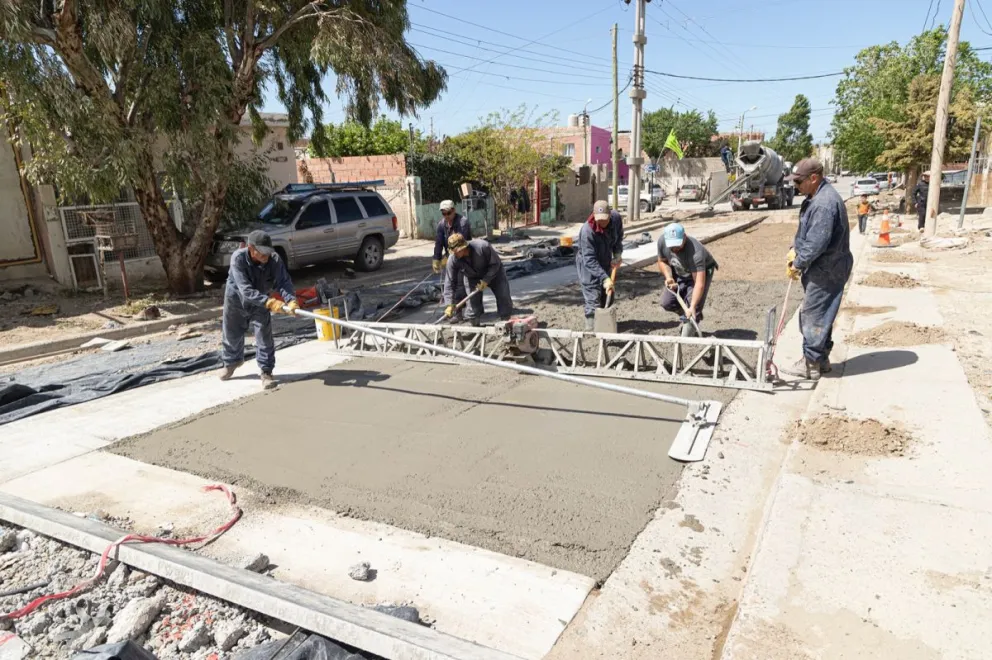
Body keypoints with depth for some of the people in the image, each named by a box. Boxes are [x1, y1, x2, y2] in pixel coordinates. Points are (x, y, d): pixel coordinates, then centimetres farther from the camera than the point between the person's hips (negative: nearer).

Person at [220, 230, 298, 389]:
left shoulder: (275, 259, -29)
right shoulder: (238, 258, -35)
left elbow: (283, 282, -31)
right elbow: (246, 290, -42)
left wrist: (291, 300, -52)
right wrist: (269, 301, -55)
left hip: (261, 302, 1)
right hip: (236, 299, 0)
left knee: (264, 337, -6)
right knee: (232, 334, 18)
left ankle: (266, 372, 9)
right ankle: (231, 361, 47)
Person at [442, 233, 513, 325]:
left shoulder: (482, 246, -36)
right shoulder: (453, 260, -28)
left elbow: (495, 264, -23)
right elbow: (449, 283, -23)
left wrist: (486, 280, -30)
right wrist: (450, 304, -30)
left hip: (493, 273, -1)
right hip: (472, 278, 2)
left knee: (504, 298, -3)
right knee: (473, 303, -7)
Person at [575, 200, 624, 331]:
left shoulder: (616, 218, -19)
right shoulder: (587, 231, -36)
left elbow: (619, 237, 6)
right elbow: (590, 260, -35)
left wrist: (618, 254, -6)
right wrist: (605, 278, -39)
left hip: (605, 261, 6)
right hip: (588, 264, -6)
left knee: (607, 293, 14)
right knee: (592, 296, -12)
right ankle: (591, 325, -7)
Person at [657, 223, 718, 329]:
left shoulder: (695, 253, -42)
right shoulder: (662, 241, -25)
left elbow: (699, 284, -48)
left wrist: (692, 307, -59)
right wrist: (668, 277, -21)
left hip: (701, 271, -5)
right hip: (679, 273, 5)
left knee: (694, 307, -23)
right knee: (666, 303, -6)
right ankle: (686, 317, 24)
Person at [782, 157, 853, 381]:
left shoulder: (824, 203, -23)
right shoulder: (815, 198, 11)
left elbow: (816, 243, -26)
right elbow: (805, 232, 21)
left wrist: (797, 264, -14)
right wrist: (794, 250, 7)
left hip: (826, 271, -11)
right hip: (821, 268, 11)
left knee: (813, 315, -5)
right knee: (819, 315, 17)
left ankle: (811, 364, 2)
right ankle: (821, 359, 27)